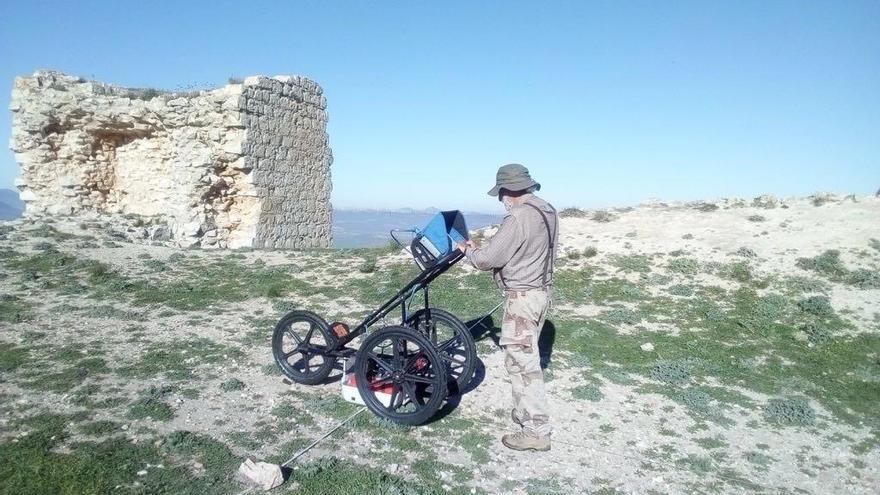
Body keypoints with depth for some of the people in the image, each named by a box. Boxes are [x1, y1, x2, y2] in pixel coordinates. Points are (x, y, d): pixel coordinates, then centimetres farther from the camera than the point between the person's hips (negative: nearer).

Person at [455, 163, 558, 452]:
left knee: (521, 361, -3)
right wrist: (484, 248, 13)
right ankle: (525, 412, 34)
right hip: (541, 291, 10)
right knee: (526, 358, 20)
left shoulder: (519, 218, -22)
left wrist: (468, 250, 1)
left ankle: (536, 431, 3)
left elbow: (487, 259, -20)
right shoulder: (547, 211, 8)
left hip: (522, 297, -10)